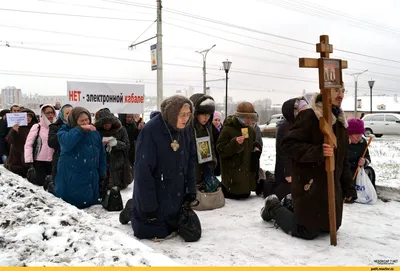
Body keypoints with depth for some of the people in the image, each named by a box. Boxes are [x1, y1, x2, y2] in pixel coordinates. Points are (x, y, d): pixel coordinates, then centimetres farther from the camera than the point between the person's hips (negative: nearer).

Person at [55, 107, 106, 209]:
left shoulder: (94, 132, 6)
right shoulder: (65, 131, -7)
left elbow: (101, 154, 12)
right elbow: (66, 142, -32)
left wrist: (102, 174, 11)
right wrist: (80, 129, -32)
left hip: (91, 177, 5)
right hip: (71, 178, -5)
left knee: (92, 201, 15)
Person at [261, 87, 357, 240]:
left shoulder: (340, 122, 12)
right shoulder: (309, 116, -13)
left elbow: (343, 159, 17)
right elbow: (288, 144, -19)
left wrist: (348, 187, 13)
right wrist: (318, 152, -30)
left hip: (332, 188, 8)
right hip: (310, 187, -8)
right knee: (308, 232, -2)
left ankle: (294, 206, 32)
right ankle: (274, 208, 20)